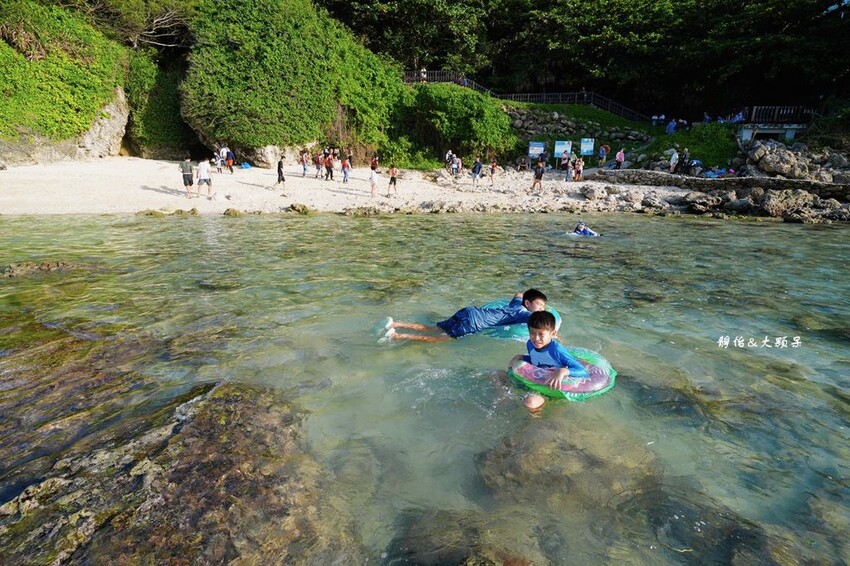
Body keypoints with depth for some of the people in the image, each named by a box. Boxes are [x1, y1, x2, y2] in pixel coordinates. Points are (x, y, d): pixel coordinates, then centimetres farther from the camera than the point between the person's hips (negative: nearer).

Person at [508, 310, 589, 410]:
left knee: (530, 402, -32)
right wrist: (520, 357, -1)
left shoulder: (556, 350, -27)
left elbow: (584, 372, -29)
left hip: (553, 387, -7)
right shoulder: (530, 344, -8)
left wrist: (563, 371, -45)